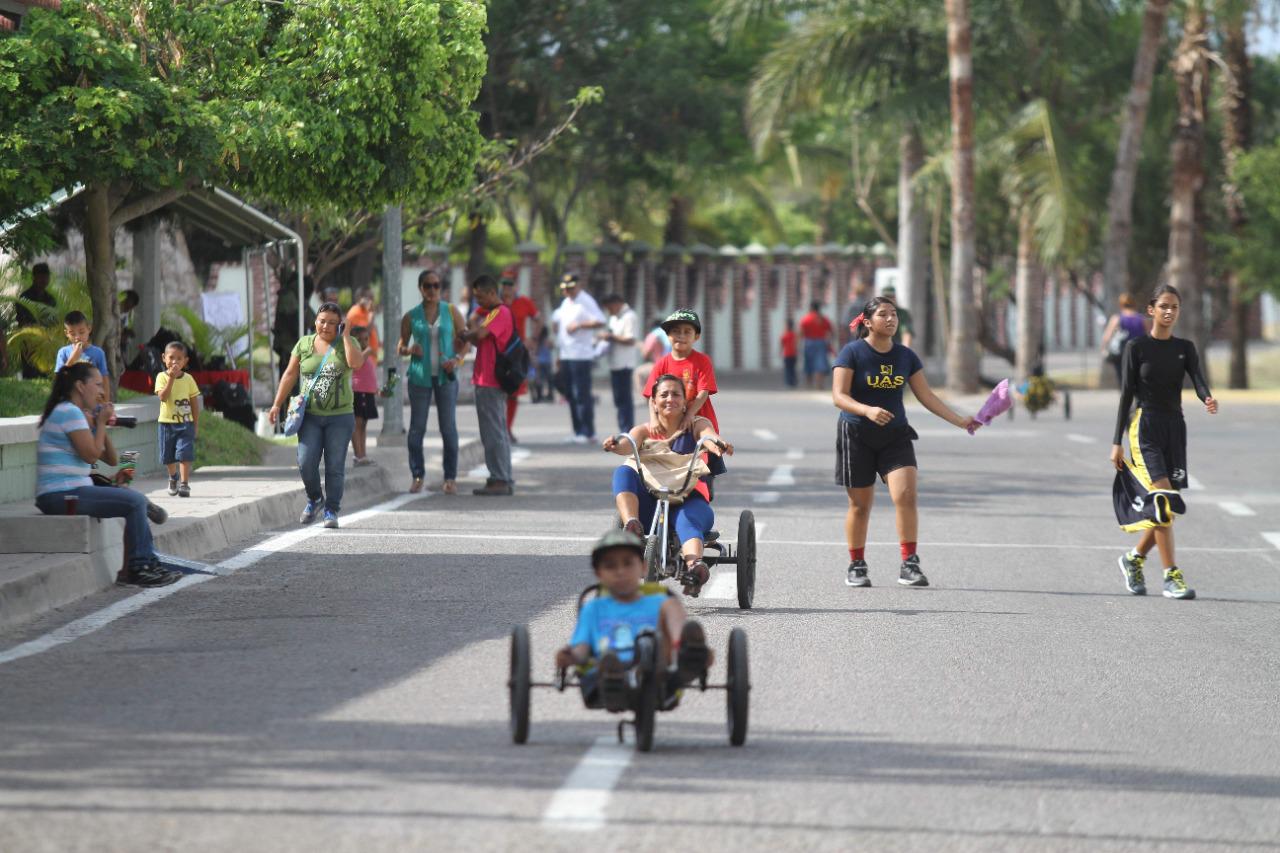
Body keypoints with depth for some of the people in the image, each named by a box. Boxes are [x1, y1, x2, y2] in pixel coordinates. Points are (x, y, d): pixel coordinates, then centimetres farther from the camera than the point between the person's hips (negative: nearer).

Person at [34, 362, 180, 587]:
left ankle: (147, 564, 11)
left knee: (136, 499, 15)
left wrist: (102, 425, 7)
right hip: (62, 496, -11)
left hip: (70, 492, 11)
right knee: (135, 502, -14)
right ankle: (136, 568, -7)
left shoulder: (75, 413, 21)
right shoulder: (69, 412, -11)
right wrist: (101, 423, -4)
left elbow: (111, 459, 19)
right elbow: (92, 454, -17)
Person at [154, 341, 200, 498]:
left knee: (184, 454, -12)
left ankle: (185, 484, -10)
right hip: (166, 422, 0)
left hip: (185, 423, 0)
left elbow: (194, 402, 5)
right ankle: (173, 477, 39)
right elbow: (163, 397, -20)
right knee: (168, 456, 12)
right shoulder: (162, 377, -5)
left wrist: (196, 424, 3)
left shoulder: (188, 379, 0)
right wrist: (171, 378, -26)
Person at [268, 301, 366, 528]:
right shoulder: (304, 344, 7)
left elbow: (356, 363, -19)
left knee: (335, 466, 0)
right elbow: (290, 375, 10)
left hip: (340, 416, -1)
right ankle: (314, 499, 18)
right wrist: (277, 404, 6)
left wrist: (345, 336, -13)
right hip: (310, 416, 1)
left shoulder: (347, 343, 2)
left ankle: (331, 510, 10)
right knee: (306, 463, -8)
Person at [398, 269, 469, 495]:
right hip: (420, 377, 0)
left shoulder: (451, 312, 4)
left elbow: (466, 341, 6)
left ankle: (450, 478, 3)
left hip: (445, 377, 0)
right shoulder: (410, 317, 4)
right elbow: (400, 347, 12)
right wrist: (409, 350, -11)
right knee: (417, 427, 1)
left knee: (448, 427, -2)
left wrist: (458, 359, -13)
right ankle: (417, 476, 8)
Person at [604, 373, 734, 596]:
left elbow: (708, 435, -13)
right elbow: (629, 446, -9)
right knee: (623, 472, -24)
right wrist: (615, 446, -35)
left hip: (690, 500, -2)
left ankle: (694, 565, -68)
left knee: (687, 519, -38)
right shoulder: (645, 431, 14)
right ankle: (631, 526, -46)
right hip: (650, 502, 2)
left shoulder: (696, 425, 11)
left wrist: (718, 444, -40)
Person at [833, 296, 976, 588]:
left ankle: (909, 565, -11)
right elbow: (839, 396, -16)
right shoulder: (853, 353, -8)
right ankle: (856, 567, 20)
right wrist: (868, 411, -33)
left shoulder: (906, 356, 5)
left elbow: (926, 396, 9)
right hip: (857, 437, -3)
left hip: (895, 436, 3)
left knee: (906, 495, -15)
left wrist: (960, 421, 1)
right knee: (860, 505, 4)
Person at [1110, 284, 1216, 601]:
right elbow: (1126, 394, -1)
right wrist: (1117, 442, -3)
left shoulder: (1185, 348, 9)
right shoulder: (1136, 347, -1)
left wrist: (1209, 400, -31)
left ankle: (1134, 558, 29)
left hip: (1175, 428, 4)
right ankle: (1172, 576, -17)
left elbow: (1198, 381, -6)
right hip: (1145, 427, -4)